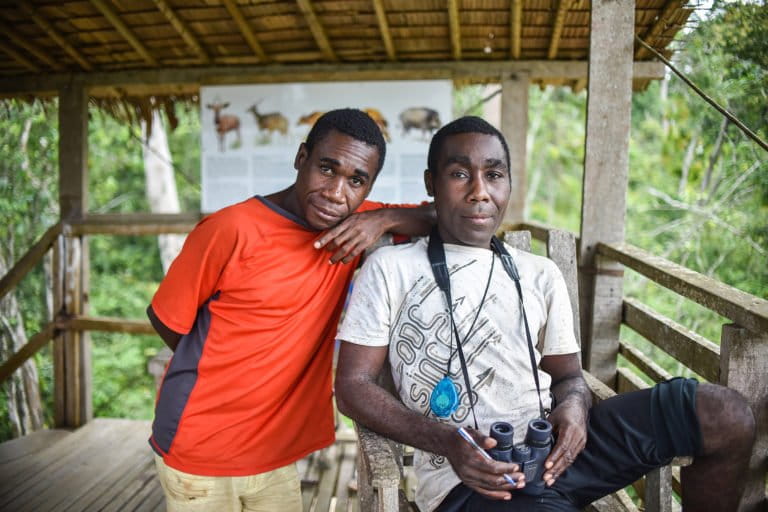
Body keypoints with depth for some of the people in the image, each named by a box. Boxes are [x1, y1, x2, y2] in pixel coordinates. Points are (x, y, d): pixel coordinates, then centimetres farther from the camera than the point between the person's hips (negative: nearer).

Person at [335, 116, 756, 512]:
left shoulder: (540, 274, 15)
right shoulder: (390, 268, 1)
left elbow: (567, 374, 18)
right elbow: (353, 387, -2)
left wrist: (573, 406, -8)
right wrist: (445, 441, -17)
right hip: (468, 476, -5)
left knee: (724, 414, -6)